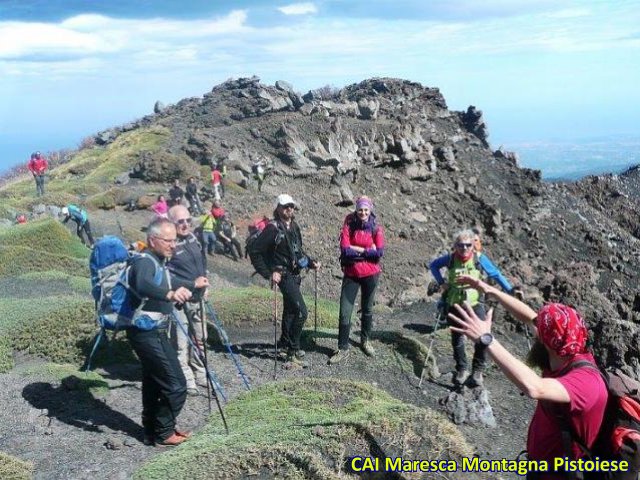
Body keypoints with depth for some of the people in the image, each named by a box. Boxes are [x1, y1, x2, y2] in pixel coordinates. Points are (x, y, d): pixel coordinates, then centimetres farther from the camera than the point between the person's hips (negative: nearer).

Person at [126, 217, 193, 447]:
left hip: (154, 331, 10)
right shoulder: (145, 261, -18)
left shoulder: (159, 261, 12)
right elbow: (142, 285, -42)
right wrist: (170, 294, -58)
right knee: (176, 385, -6)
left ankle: (152, 429, 31)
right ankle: (163, 433, 8)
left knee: (154, 382, 19)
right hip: (146, 332, -10)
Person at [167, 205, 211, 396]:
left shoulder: (192, 238, 6)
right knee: (181, 344, 0)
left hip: (197, 299, 8)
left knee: (200, 339, 18)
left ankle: (200, 375, 33)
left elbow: (202, 261, 21)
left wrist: (204, 285, 13)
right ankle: (186, 380, 13)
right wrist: (193, 284, -23)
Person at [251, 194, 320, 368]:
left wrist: (311, 262, 10)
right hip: (284, 274, -8)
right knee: (301, 312, -15)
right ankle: (293, 352, -6)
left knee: (290, 309, 22)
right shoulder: (273, 228, -15)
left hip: (295, 274, 8)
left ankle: (285, 341, 41)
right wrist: (268, 274, -18)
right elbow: (256, 251, -16)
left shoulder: (294, 226, 9)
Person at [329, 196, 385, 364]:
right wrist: (367, 250, -14)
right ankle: (343, 349, 8)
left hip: (370, 274, 1)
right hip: (351, 274, -1)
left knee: (367, 309, 17)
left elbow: (379, 252, -13)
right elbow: (344, 249, -16)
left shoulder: (376, 229, -5)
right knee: (344, 312, -3)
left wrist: (355, 250, -13)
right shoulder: (349, 226, -7)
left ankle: (365, 340, 38)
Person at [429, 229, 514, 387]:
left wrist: (510, 290, -6)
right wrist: (441, 282, -2)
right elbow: (433, 266, 9)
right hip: (454, 304, 1)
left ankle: (478, 370, 5)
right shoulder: (450, 259, -8)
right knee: (457, 340, 9)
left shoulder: (480, 259, -11)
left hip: (475, 304, -1)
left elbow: (496, 274, -1)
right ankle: (461, 369, 29)